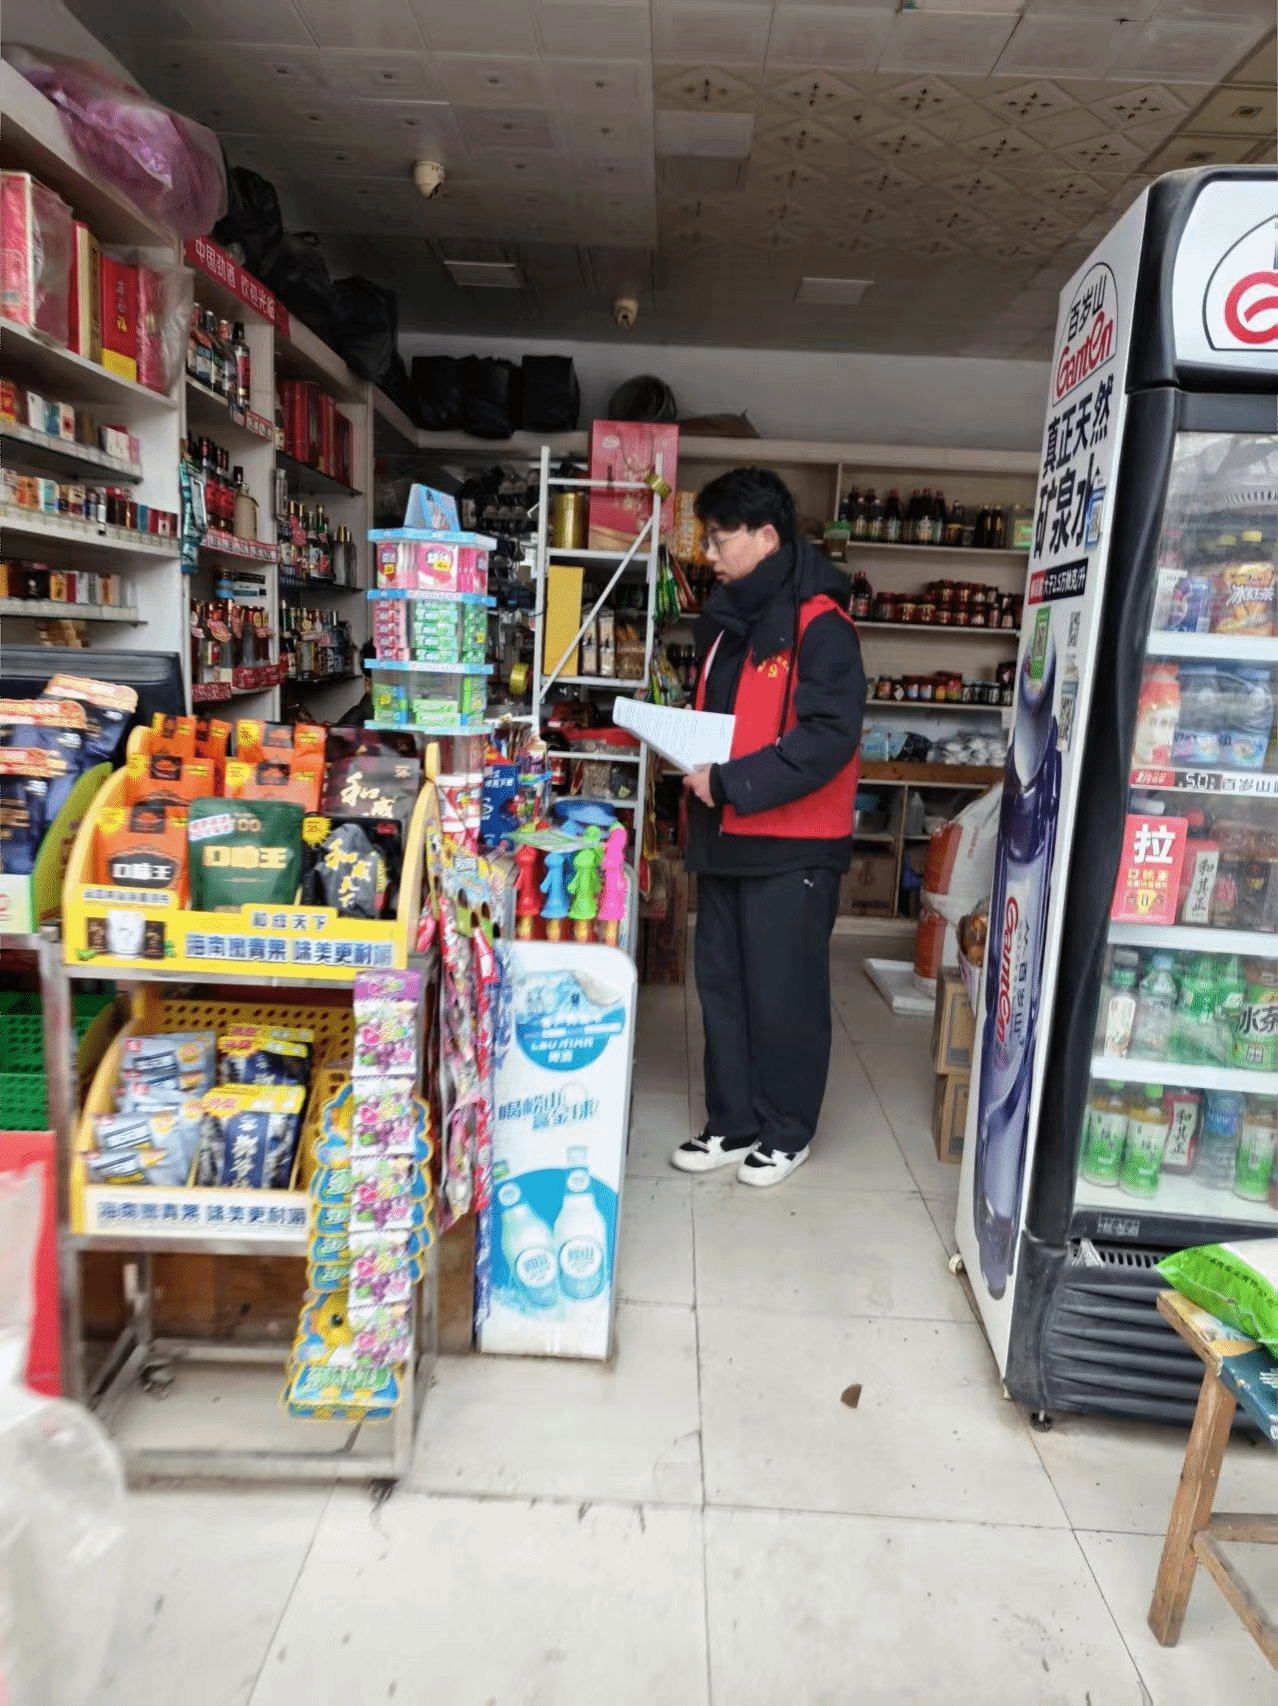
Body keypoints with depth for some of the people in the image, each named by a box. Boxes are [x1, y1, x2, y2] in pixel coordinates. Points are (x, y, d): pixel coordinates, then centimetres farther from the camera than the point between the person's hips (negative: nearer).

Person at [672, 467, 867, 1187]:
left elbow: (830, 737, -22)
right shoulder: (726, 616, 14)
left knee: (785, 993, 4)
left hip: (792, 843, -8)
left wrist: (730, 782, -23)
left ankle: (789, 1131, 23)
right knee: (723, 985, 13)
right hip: (725, 833, 8)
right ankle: (735, 1123, 28)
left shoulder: (819, 624, -13)